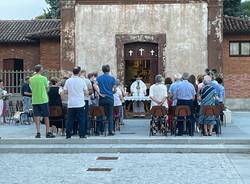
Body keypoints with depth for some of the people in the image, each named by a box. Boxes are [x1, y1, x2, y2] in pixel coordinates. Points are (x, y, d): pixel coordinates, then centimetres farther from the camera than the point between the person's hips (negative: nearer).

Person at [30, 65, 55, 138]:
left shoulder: (31, 79, 3)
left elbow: (32, 89, 11)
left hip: (35, 100, 3)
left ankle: (38, 132, 0)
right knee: (46, 117, 5)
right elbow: (47, 89, 2)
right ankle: (48, 132, 8)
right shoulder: (44, 78, -7)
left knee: (36, 117, 4)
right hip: (43, 99, -3)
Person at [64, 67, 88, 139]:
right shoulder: (81, 81, -4)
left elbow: (65, 92, 1)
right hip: (80, 104, -2)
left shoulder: (68, 81, -1)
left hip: (71, 104, 2)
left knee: (70, 120, 7)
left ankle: (68, 135, 7)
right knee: (81, 120, 4)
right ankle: (82, 134, 2)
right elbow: (86, 92, -2)